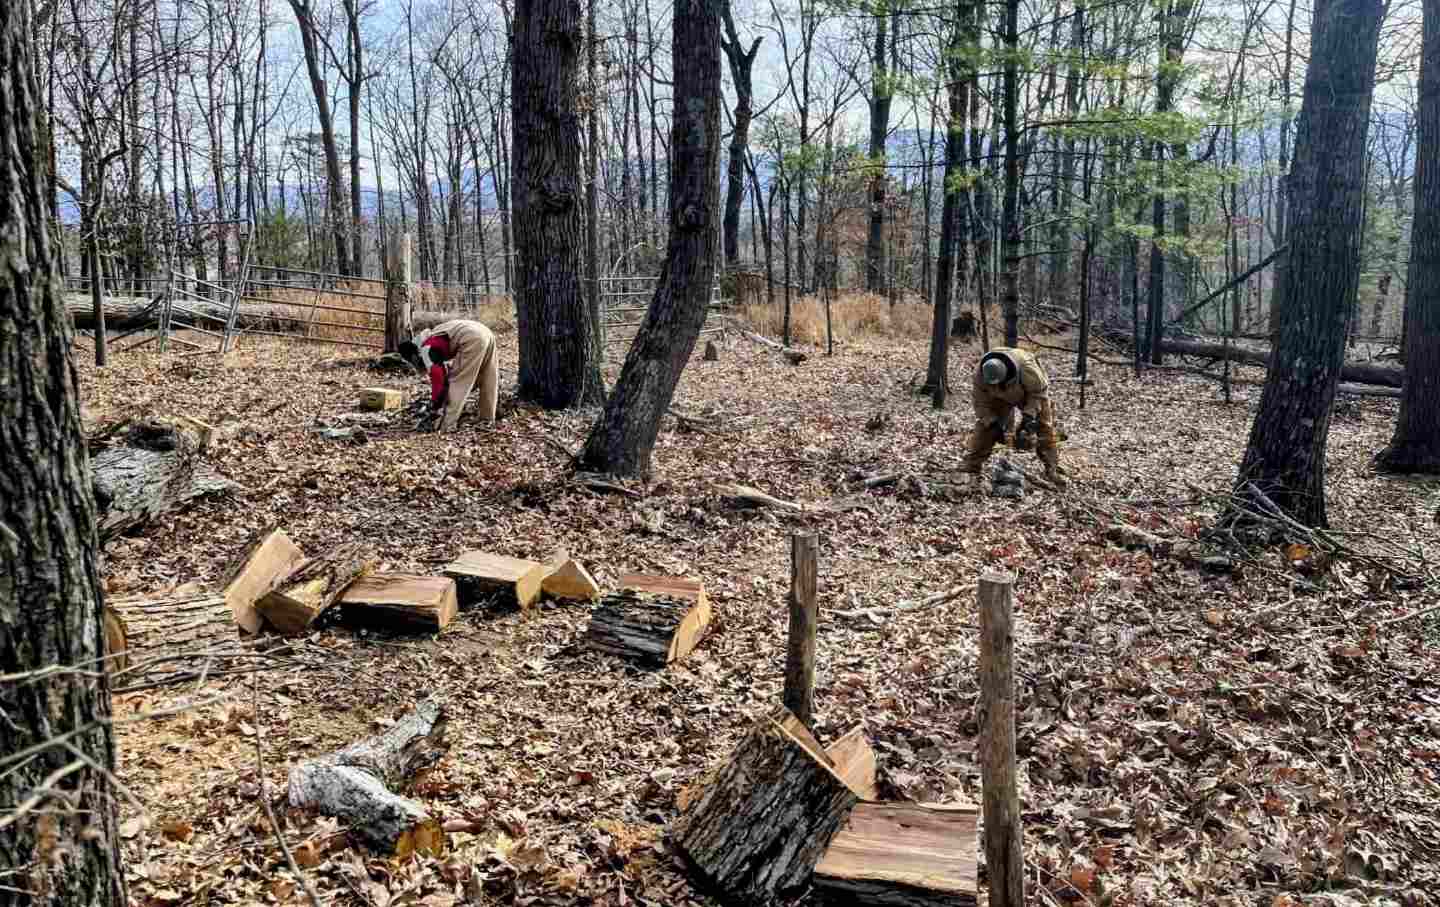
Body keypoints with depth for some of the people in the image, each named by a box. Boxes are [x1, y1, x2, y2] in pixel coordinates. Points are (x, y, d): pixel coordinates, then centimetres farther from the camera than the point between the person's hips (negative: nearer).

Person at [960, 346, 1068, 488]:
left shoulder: (1026, 368, -42)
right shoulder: (980, 374, -34)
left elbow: (1039, 391, -26)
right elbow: (980, 401, -20)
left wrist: (1028, 416, -32)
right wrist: (992, 423, -25)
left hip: (1031, 394, -2)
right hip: (1000, 397, 2)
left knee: (1045, 429, -10)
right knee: (984, 427, -9)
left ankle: (1053, 470, -6)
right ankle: (971, 465, -2)